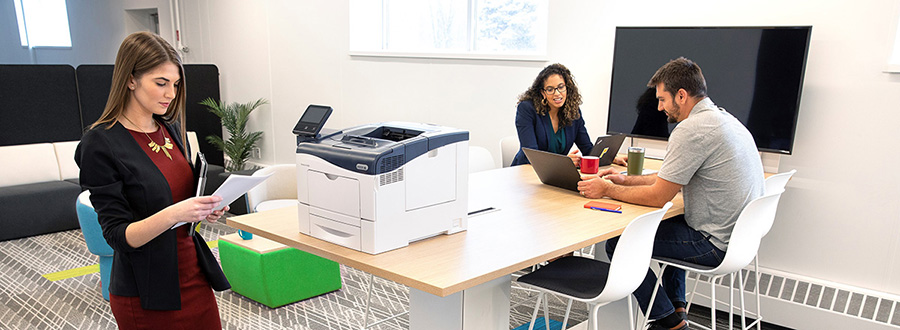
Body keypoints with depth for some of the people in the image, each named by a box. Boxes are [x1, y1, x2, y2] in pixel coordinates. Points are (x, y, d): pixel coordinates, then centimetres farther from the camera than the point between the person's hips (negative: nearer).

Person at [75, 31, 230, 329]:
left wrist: (204, 209, -4)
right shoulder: (101, 144, -15)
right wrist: (174, 214, -32)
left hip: (193, 274, 6)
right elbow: (118, 235, -16)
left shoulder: (171, 127, 5)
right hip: (146, 293, -6)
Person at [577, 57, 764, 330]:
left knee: (618, 243, -4)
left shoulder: (692, 129, -21)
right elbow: (673, 180, 18)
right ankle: (676, 305, 33)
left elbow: (658, 196, -19)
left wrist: (607, 189, -7)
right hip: (742, 233, 11)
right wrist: (626, 180, 15)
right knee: (669, 221, 35)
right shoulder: (724, 118, 12)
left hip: (716, 244, -11)